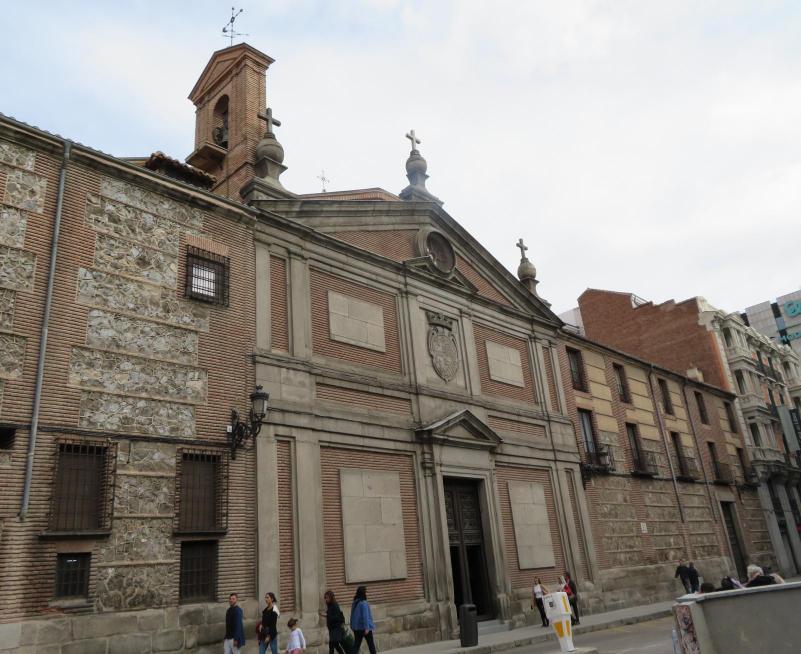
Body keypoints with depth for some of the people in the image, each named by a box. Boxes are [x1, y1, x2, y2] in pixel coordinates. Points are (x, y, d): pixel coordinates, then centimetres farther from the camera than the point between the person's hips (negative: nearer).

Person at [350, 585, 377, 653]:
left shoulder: (355, 603, 6)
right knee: (371, 644, 12)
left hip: (356, 627, 6)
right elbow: (365, 616, -22)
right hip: (364, 627, -6)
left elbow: (352, 615, 12)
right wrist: (367, 627, -22)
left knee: (356, 645, 6)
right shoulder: (363, 603, -18)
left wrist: (352, 626, 18)